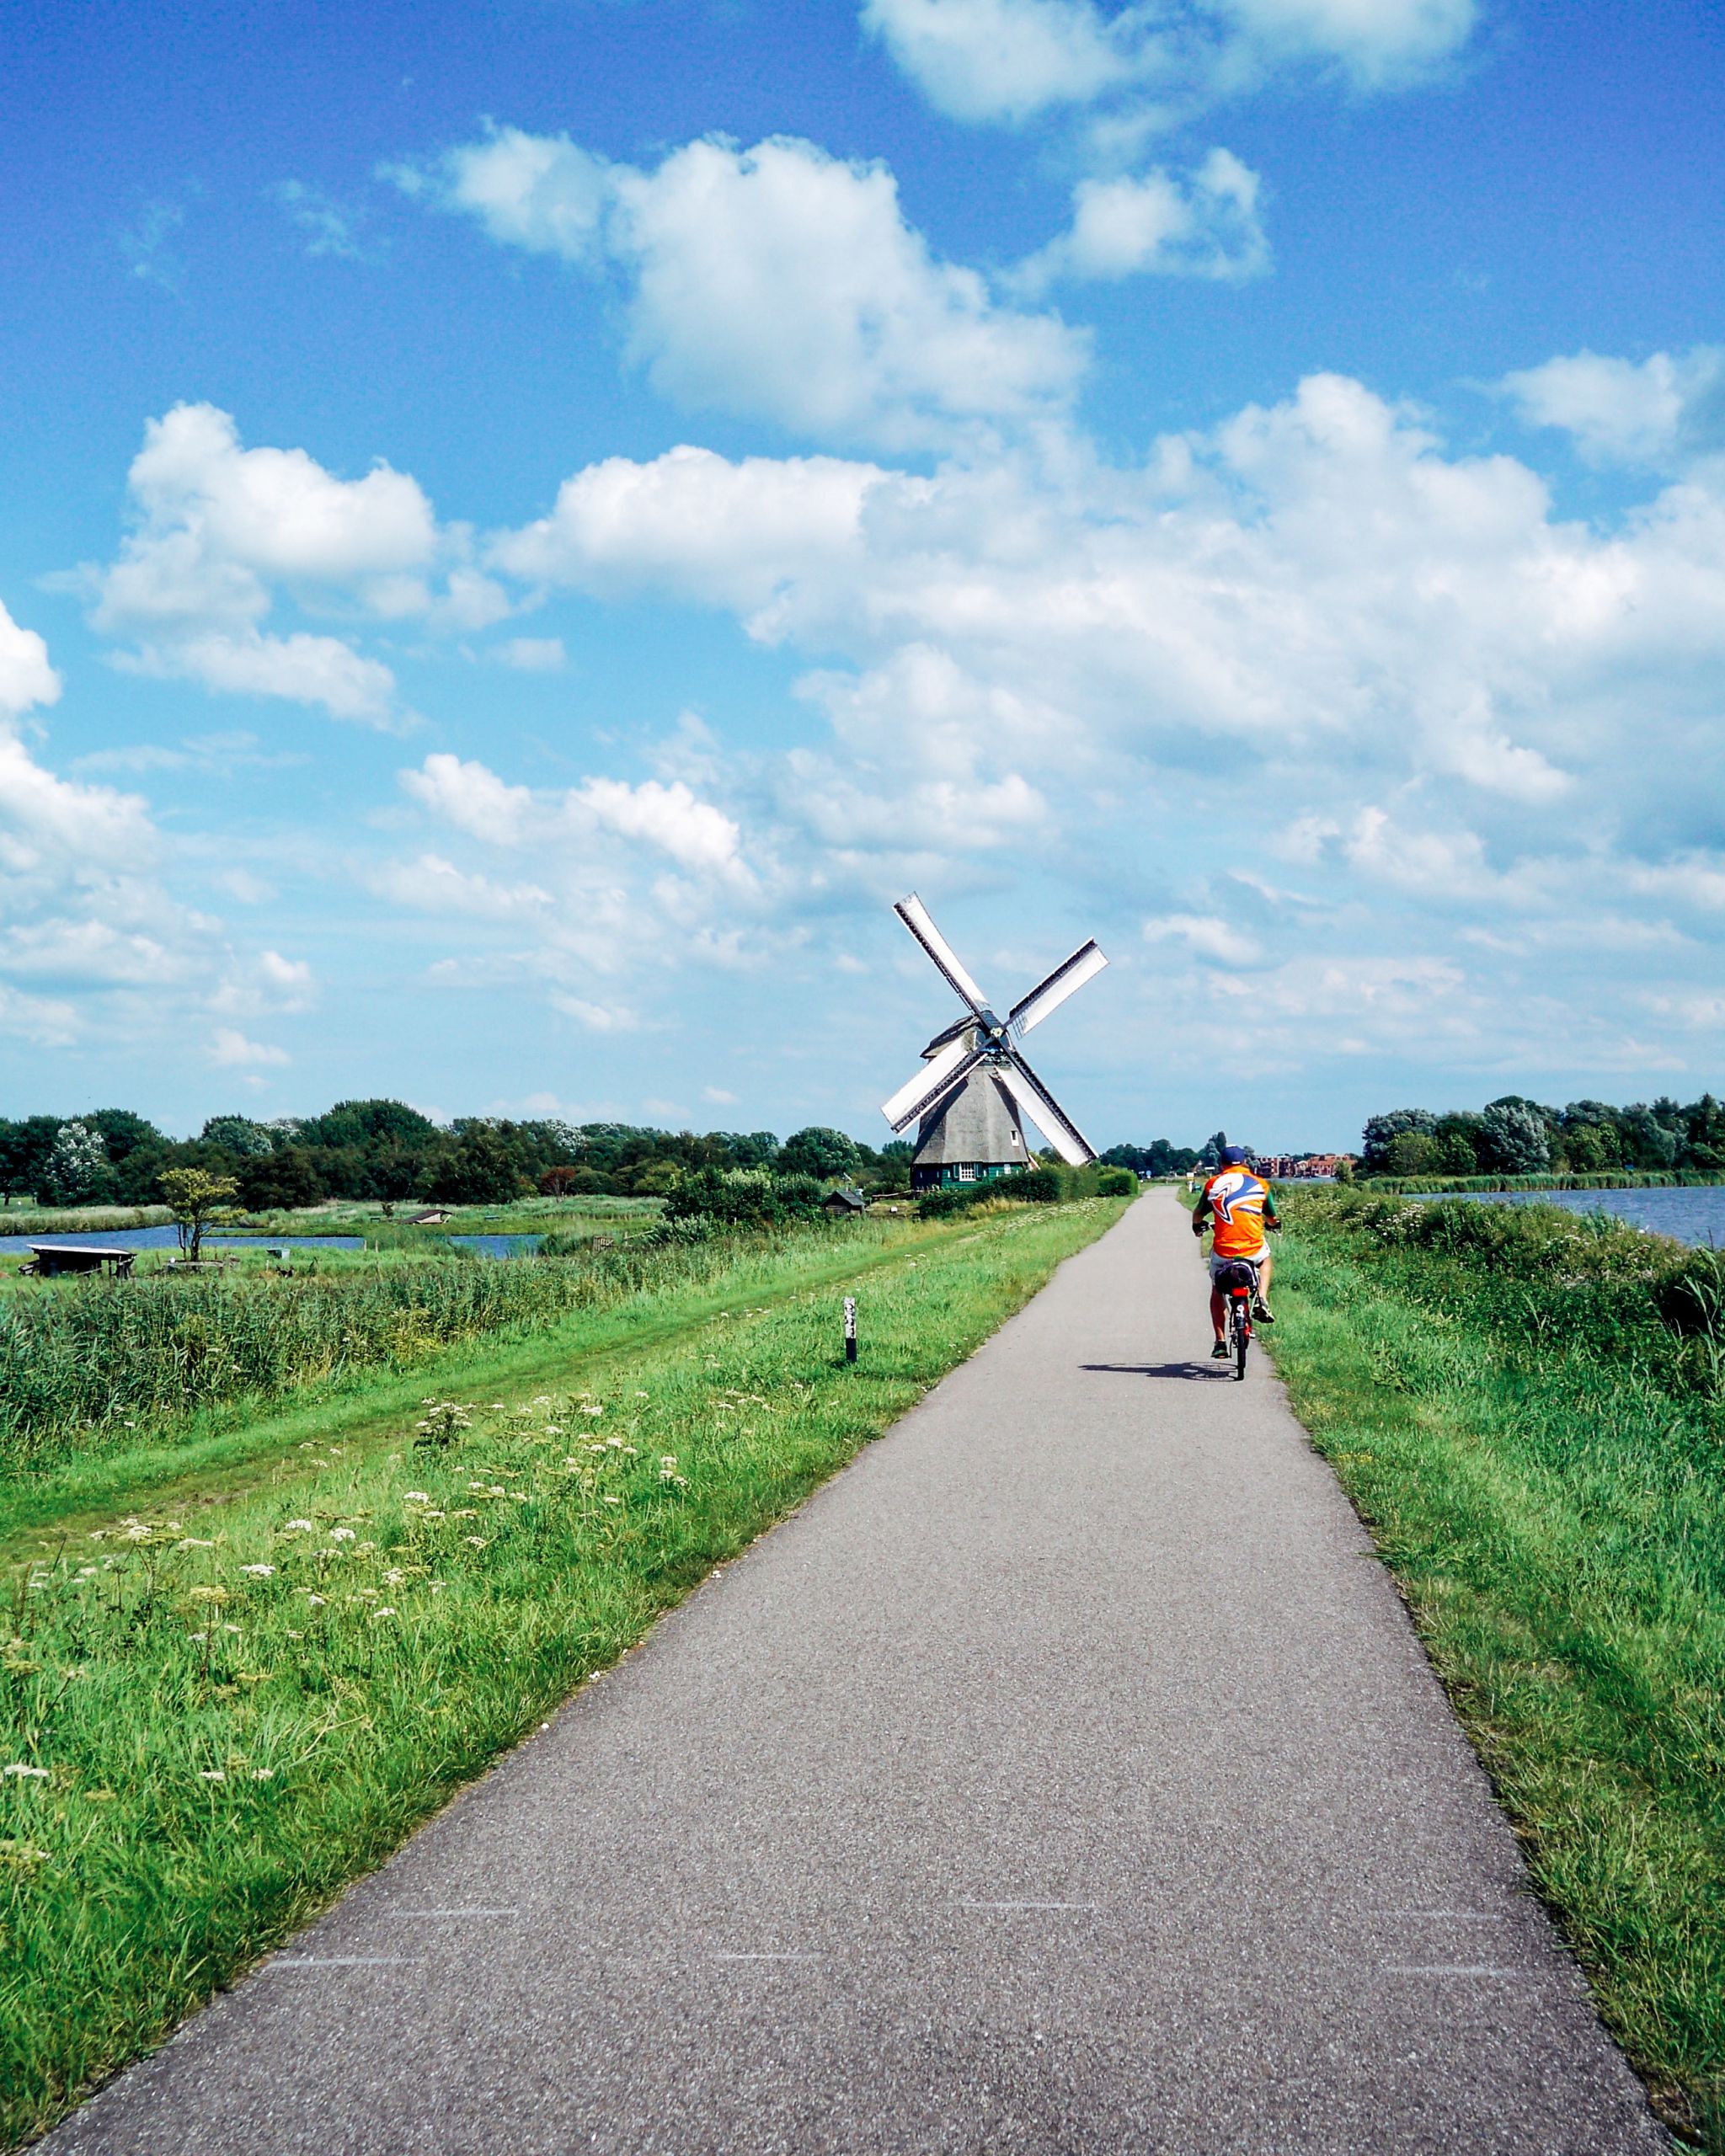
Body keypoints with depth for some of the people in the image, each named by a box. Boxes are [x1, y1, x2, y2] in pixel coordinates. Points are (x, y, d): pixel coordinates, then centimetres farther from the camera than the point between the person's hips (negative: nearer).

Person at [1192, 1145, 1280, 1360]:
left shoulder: (1214, 1184, 5)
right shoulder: (1260, 1185, 8)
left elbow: (1198, 1214, 18)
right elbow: (1272, 1219, 20)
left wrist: (1197, 1226, 42)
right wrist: (1273, 1224, 45)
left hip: (1222, 1251, -1)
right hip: (1253, 1250, 1)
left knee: (1217, 1293, 23)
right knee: (1265, 1260, 37)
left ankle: (1220, 1343, 17)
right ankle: (1261, 1300, 15)